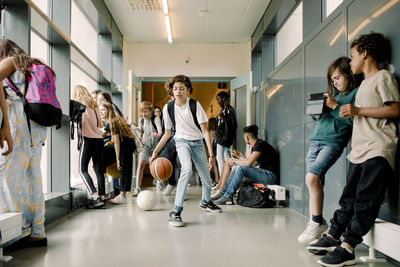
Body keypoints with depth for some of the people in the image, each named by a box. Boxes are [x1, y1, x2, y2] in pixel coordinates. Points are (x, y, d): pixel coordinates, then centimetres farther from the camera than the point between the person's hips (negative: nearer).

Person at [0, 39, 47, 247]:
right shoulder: (34, 65, 26)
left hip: (20, 121, -7)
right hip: (38, 127, 7)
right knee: (32, 177, 7)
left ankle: (22, 230, -6)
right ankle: (37, 233, 8)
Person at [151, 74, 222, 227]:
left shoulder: (195, 105, -12)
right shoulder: (168, 108, -6)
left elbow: (205, 131, -12)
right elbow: (167, 134, 6)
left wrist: (211, 154, -18)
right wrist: (155, 151, 1)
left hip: (198, 142, 1)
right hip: (182, 141, -1)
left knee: (206, 178, 6)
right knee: (187, 169, -31)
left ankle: (206, 202, 40)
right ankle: (176, 211, -31)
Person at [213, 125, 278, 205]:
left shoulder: (260, 144, -16)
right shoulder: (254, 146, 14)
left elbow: (249, 163, -23)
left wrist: (235, 162, -9)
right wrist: (239, 157, 29)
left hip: (270, 176, -10)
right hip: (263, 173, 10)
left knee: (240, 168, -23)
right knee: (235, 168, 6)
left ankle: (228, 196, -19)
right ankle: (223, 192, 3)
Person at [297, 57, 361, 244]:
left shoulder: (357, 93, 2)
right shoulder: (334, 94, 23)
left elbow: (353, 119, -10)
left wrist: (335, 106, -10)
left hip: (333, 142, -7)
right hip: (316, 140, 7)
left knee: (312, 177, -21)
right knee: (316, 182, 3)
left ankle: (318, 222, -10)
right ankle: (313, 223, 10)